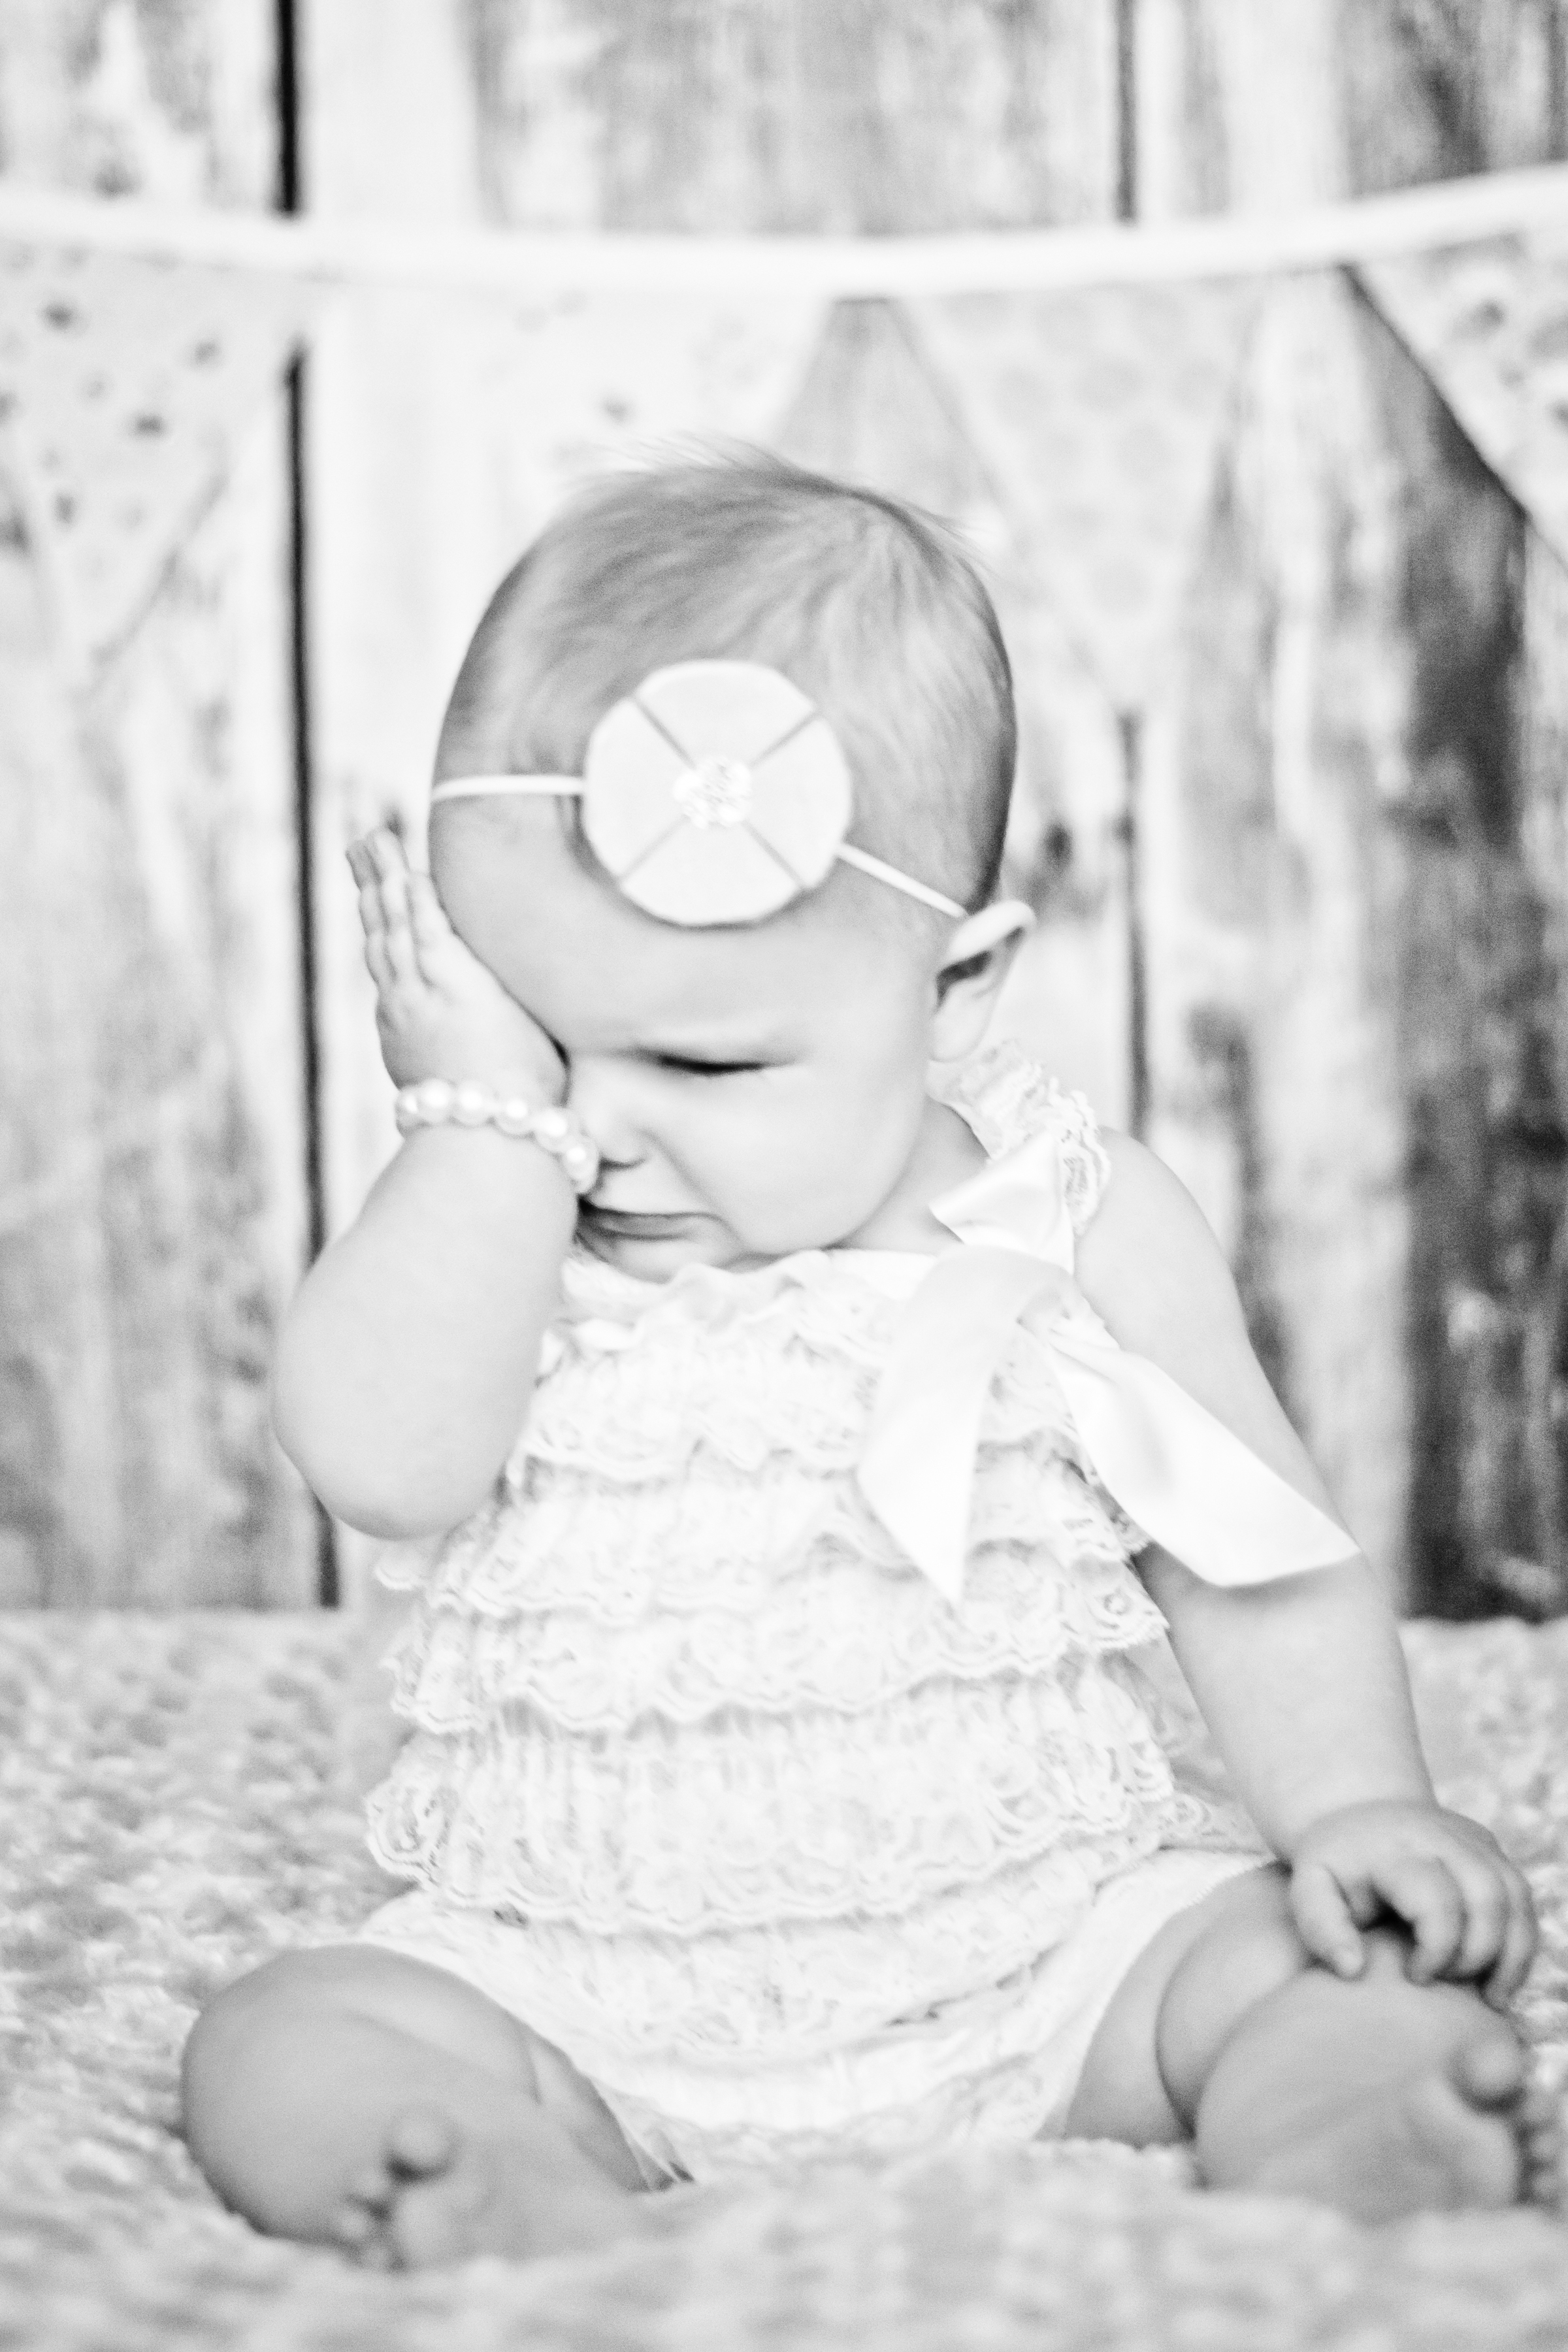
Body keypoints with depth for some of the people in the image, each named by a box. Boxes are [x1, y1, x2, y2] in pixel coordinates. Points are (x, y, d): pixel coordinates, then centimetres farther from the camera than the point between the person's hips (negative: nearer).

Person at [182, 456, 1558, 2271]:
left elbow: (1258, 1568, 2)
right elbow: (384, 1461, -18)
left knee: (1394, 1965, -20)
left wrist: (1361, 1809, -13)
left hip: (1053, 1934, 0)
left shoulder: (1073, 1226, -3)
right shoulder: (480, 1222, 1)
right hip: (574, 1976, 1)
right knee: (275, 2055, -20)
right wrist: (490, 1116, -18)